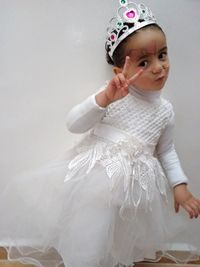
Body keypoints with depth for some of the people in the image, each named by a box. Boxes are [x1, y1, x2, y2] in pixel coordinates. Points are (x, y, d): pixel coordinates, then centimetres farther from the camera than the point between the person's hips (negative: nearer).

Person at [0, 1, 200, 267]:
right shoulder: (115, 94, -9)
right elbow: (74, 124, -14)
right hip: (97, 178, -3)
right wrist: (104, 98, -29)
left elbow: (166, 151, 15)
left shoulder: (165, 110, 2)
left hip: (135, 186, 3)